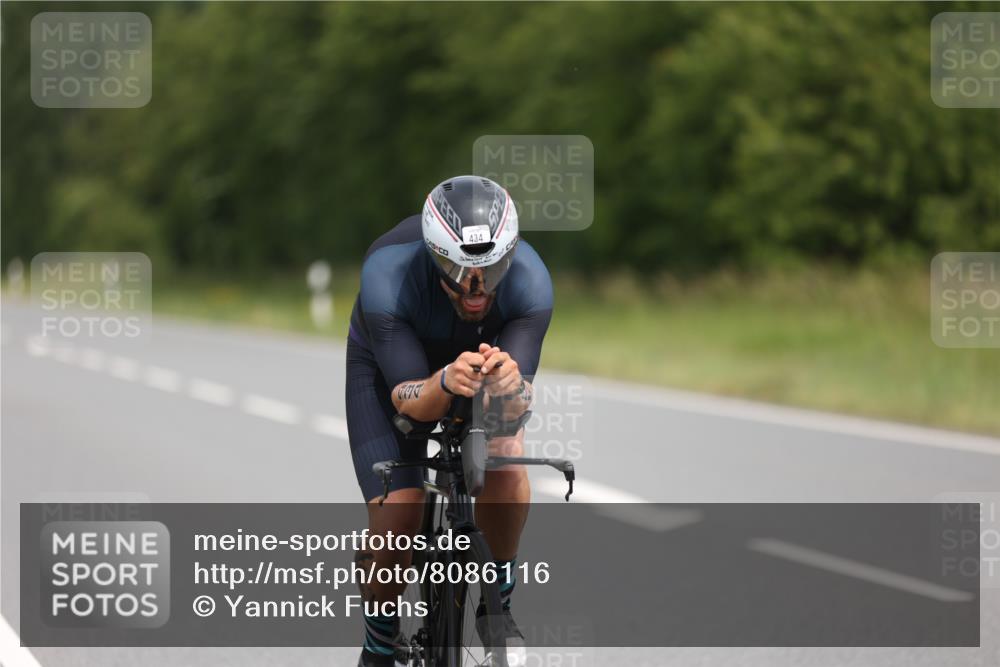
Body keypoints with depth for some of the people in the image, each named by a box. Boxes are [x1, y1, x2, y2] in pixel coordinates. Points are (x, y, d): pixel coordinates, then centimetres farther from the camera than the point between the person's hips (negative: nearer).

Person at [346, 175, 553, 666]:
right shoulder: (387, 279, -39)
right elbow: (408, 400, -36)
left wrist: (509, 383, -59)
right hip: (389, 366, -1)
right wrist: (445, 384, -58)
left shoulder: (529, 281, -34)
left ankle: (497, 602, -5)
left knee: (506, 460, -29)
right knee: (395, 520, -17)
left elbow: (517, 406, -36)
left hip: (482, 354, 1)